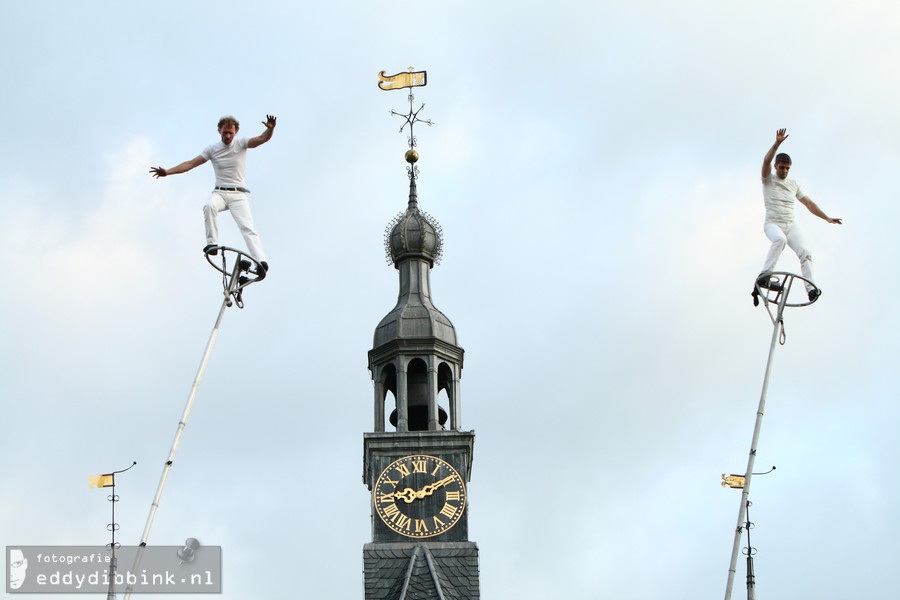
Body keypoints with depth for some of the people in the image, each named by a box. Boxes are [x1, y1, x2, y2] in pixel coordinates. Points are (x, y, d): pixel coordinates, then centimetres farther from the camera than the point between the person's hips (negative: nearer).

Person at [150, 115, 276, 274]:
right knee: (210, 206, -35)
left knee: (247, 227, -19)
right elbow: (191, 163, 3)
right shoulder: (212, 149, 6)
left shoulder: (241, 144, 3)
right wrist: (168, 172, -5)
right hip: (219, 192, 1)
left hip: (238, 195, -1)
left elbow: (262, 139, -12)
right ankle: (212, 243, -30)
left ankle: (261, 262, -32)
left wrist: (270, 129, -34)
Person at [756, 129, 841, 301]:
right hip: (772, 224, -4)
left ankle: (811, 289, -26)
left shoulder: (793, 184, 19)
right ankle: (765, 275, -41)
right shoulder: (768, 180, 6)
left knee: (805, 252, -20)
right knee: (779, 239, -39)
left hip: (790, 226, 4)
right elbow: (766, 161, -14)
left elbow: (808, 203, 18)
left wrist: (827, 218, 10)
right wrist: (777, 143, -24)